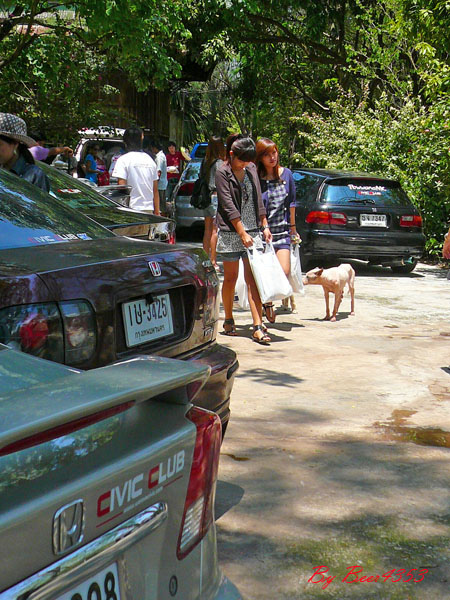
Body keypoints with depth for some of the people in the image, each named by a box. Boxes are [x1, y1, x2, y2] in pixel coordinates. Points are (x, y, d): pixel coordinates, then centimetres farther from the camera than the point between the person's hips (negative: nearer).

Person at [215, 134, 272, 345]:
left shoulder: (251, 169, 11)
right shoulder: (222, 173, -6)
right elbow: (228, 205, -11)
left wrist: (264, 226, 11)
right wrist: (242, 233, -15)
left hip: (252, 231, 4)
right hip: (230, 232, -4)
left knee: (253, 279, -3)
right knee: (231, 277, 6)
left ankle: (258, 326, -7)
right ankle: (228, 321, 22)